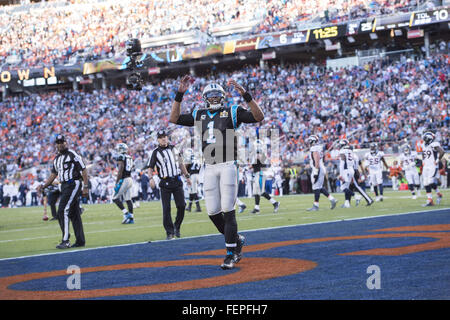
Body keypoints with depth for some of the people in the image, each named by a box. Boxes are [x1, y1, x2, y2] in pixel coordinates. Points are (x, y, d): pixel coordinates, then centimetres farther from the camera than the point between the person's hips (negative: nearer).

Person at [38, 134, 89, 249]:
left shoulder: (73, 155, -8)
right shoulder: (56, 159, 16)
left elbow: (84, 171, -10)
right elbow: (53, 175, 19)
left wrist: (85, 187, -15)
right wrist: (43, 185, 5)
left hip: (73, 185, -8)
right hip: (64, 187, 8)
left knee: (62, 211, -15)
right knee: (74, 213, 10)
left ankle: (65, 241, -15)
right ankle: (80, 241, 14)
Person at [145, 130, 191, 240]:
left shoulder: (174, 149, 13)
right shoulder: (155, 152, 0)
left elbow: (181, 163, 20)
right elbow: (150, 167, -5)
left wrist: (187, 176, 20)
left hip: (177, 181, 3)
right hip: (165, 183, -3)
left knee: (181, 206, -3)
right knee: (166, 208, -5)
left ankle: (177, 227, 17)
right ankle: (170, 232, 2)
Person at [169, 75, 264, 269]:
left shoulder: (232, 113, 2)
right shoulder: (199, 115, 15)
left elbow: (259, 117, -10)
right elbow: (174, 119, 10)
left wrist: (244, 94, -19)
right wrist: (180, 94, 3)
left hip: (228, 166, -5)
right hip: (209, 168, 5)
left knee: (228, 210, -9)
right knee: (213, 212, 2)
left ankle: (231, 254, -4)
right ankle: (236, 240, 24)